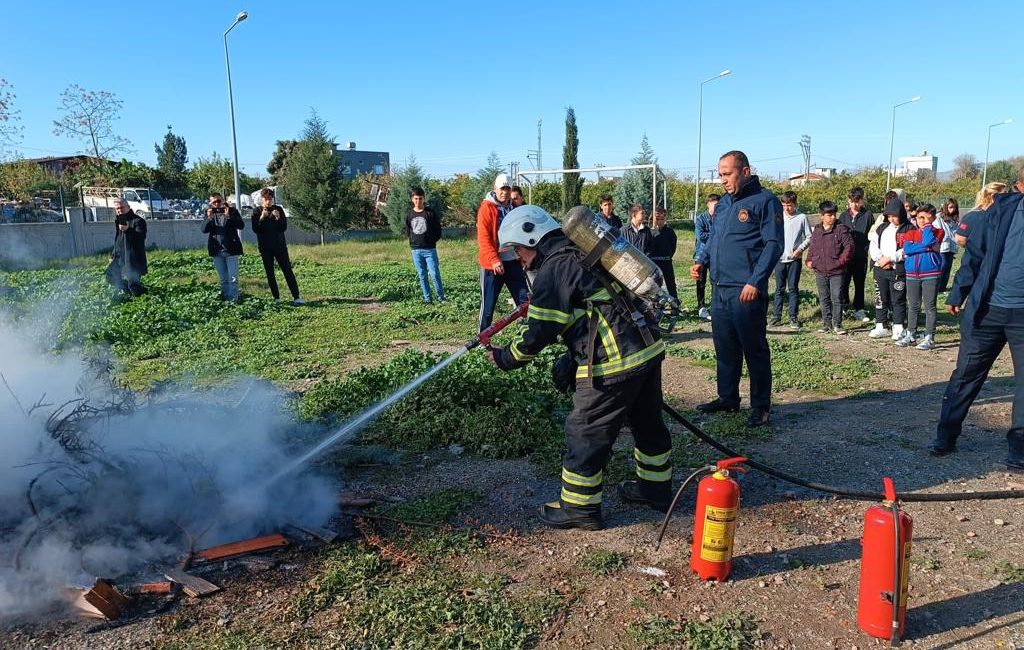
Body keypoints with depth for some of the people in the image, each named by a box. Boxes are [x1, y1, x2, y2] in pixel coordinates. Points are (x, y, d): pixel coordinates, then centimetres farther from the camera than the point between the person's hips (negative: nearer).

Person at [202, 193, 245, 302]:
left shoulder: (232, 211, -1)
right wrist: (209, 218, -19)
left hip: (231, 250, -3)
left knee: (233, 278, -4)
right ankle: (225, 298, 19)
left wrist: (228, 216, -24)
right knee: (223, 279, 12)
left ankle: (233, 300, -1)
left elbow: (241, 225, -12)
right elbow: (204, 229, -2)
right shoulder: (209, 213, 8)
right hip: (217, 251, 3)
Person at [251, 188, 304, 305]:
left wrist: (278, 218, -20)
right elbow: (255, 229, -8)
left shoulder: (278, 209, 2)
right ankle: (276, 298, 8)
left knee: (288, 270, -6)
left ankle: (296, 297, -9)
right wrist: (262, 218, -21)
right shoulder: (257, 211, 1)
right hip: (265, 247, 1)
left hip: (280, 245, -1)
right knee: (269, 273, 2)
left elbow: (284, 228, -3)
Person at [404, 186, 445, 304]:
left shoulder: (430, 213, -4)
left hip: (430, 249, -3)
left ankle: (441, 297, 7)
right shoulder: (409, 215, 6)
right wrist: (413, 242, 7)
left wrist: (431, 241, -2)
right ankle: (427, 298, 14)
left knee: (434, 274, -5)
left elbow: (438, 231, 0)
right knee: (422, 275, 7)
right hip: (416, 250, 3)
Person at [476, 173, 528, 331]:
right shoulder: (486, 207, -6)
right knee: (488, 303, 1)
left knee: (524, 300, 6)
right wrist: (494, 260, -21)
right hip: (493, 264, -6)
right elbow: (483, 237, -13)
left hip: (513, 262, 6)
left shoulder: (514, 208, 12)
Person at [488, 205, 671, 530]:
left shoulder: (554, 269, -10)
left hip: (614, 363, -10)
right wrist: (573, 358, 21)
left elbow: (540, 334, -10)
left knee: (586, 434, 5)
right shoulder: (581, 254, 18)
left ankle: (579, 507, 17)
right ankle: (655, 487, 41)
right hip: (649, 348, 10)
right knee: (648, 422, 23)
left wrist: (506, 358, 5)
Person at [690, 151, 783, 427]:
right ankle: (727, 398, 28)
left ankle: (761, 406, 12)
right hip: (720, 290, 7)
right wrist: (701, 261, 5)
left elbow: (773, 244, -12)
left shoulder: (764, 200, -6)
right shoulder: (722, 203, 17)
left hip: (746, 292, -7)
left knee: (754, 349, 1)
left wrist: (755, 281, -20)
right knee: (724, 348, 15)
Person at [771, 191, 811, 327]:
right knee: (779, 289, 7)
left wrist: (801, 248, -11)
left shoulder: (802, 217, -1)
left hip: (794, 259, -2)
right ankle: (776, 316, 11)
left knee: (793, 289, 2)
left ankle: (793, 317, 8)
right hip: (780, 258, 2)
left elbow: (809, 237, 3)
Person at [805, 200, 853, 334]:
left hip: (837, 271, -4)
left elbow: (850, 245, -7)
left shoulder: (841, 229, -4)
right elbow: (811, 247, 19)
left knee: (837, 298, -3)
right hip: (820, 272, 4)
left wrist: (841, 260, -12)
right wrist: (810, 260, 6)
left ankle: (837, 324, 6)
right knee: (824, 299, 11)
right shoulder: (817, 231, 9)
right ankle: (826, 323, 20)